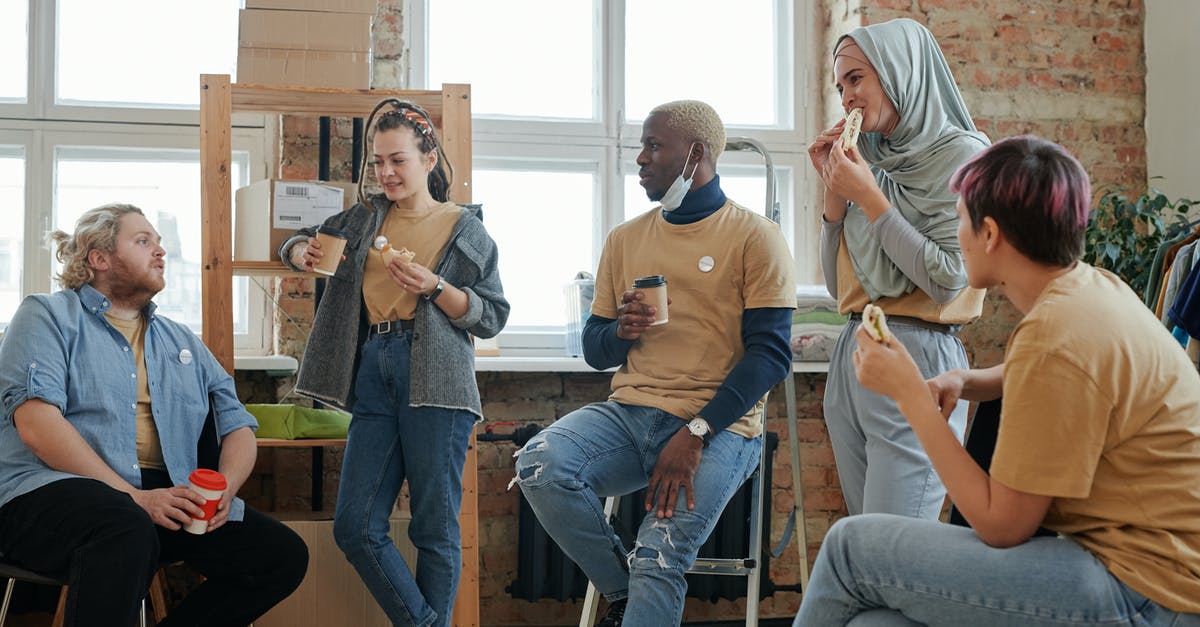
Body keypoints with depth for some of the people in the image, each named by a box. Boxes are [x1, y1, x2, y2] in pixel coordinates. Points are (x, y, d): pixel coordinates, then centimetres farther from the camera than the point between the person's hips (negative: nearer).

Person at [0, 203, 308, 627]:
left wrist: (225, 488, -7)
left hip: (165, 498, 6)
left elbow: (238, 425, 18)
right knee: (128, 530, -40)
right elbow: (37, 424, -8)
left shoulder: (182, 342, 25)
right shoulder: (49, 316, 8)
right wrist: (134, 497, -18)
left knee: (284, 555, -14)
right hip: (55, 489, -6)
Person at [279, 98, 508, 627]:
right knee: (355, 529, 0)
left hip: (434, 382, -5)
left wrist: (434, 287, -13)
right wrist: (301, 252, 7)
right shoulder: (365, 217, 17)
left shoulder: (463, 228, 5)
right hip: (374, 377, 5)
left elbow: (492, 316, 2)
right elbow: (300, 242, 31)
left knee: (435, 529, -2)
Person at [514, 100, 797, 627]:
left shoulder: (754, 237, 1)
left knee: (659, 560, -24)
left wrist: (695, 434, -18)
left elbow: (770, 352, -8)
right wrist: (620, 330, -6)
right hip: (630, 413, 5)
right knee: (539, 464, -23)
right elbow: (594, 350, 19)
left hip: (718, 426, -5)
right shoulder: (626, 239, 17)